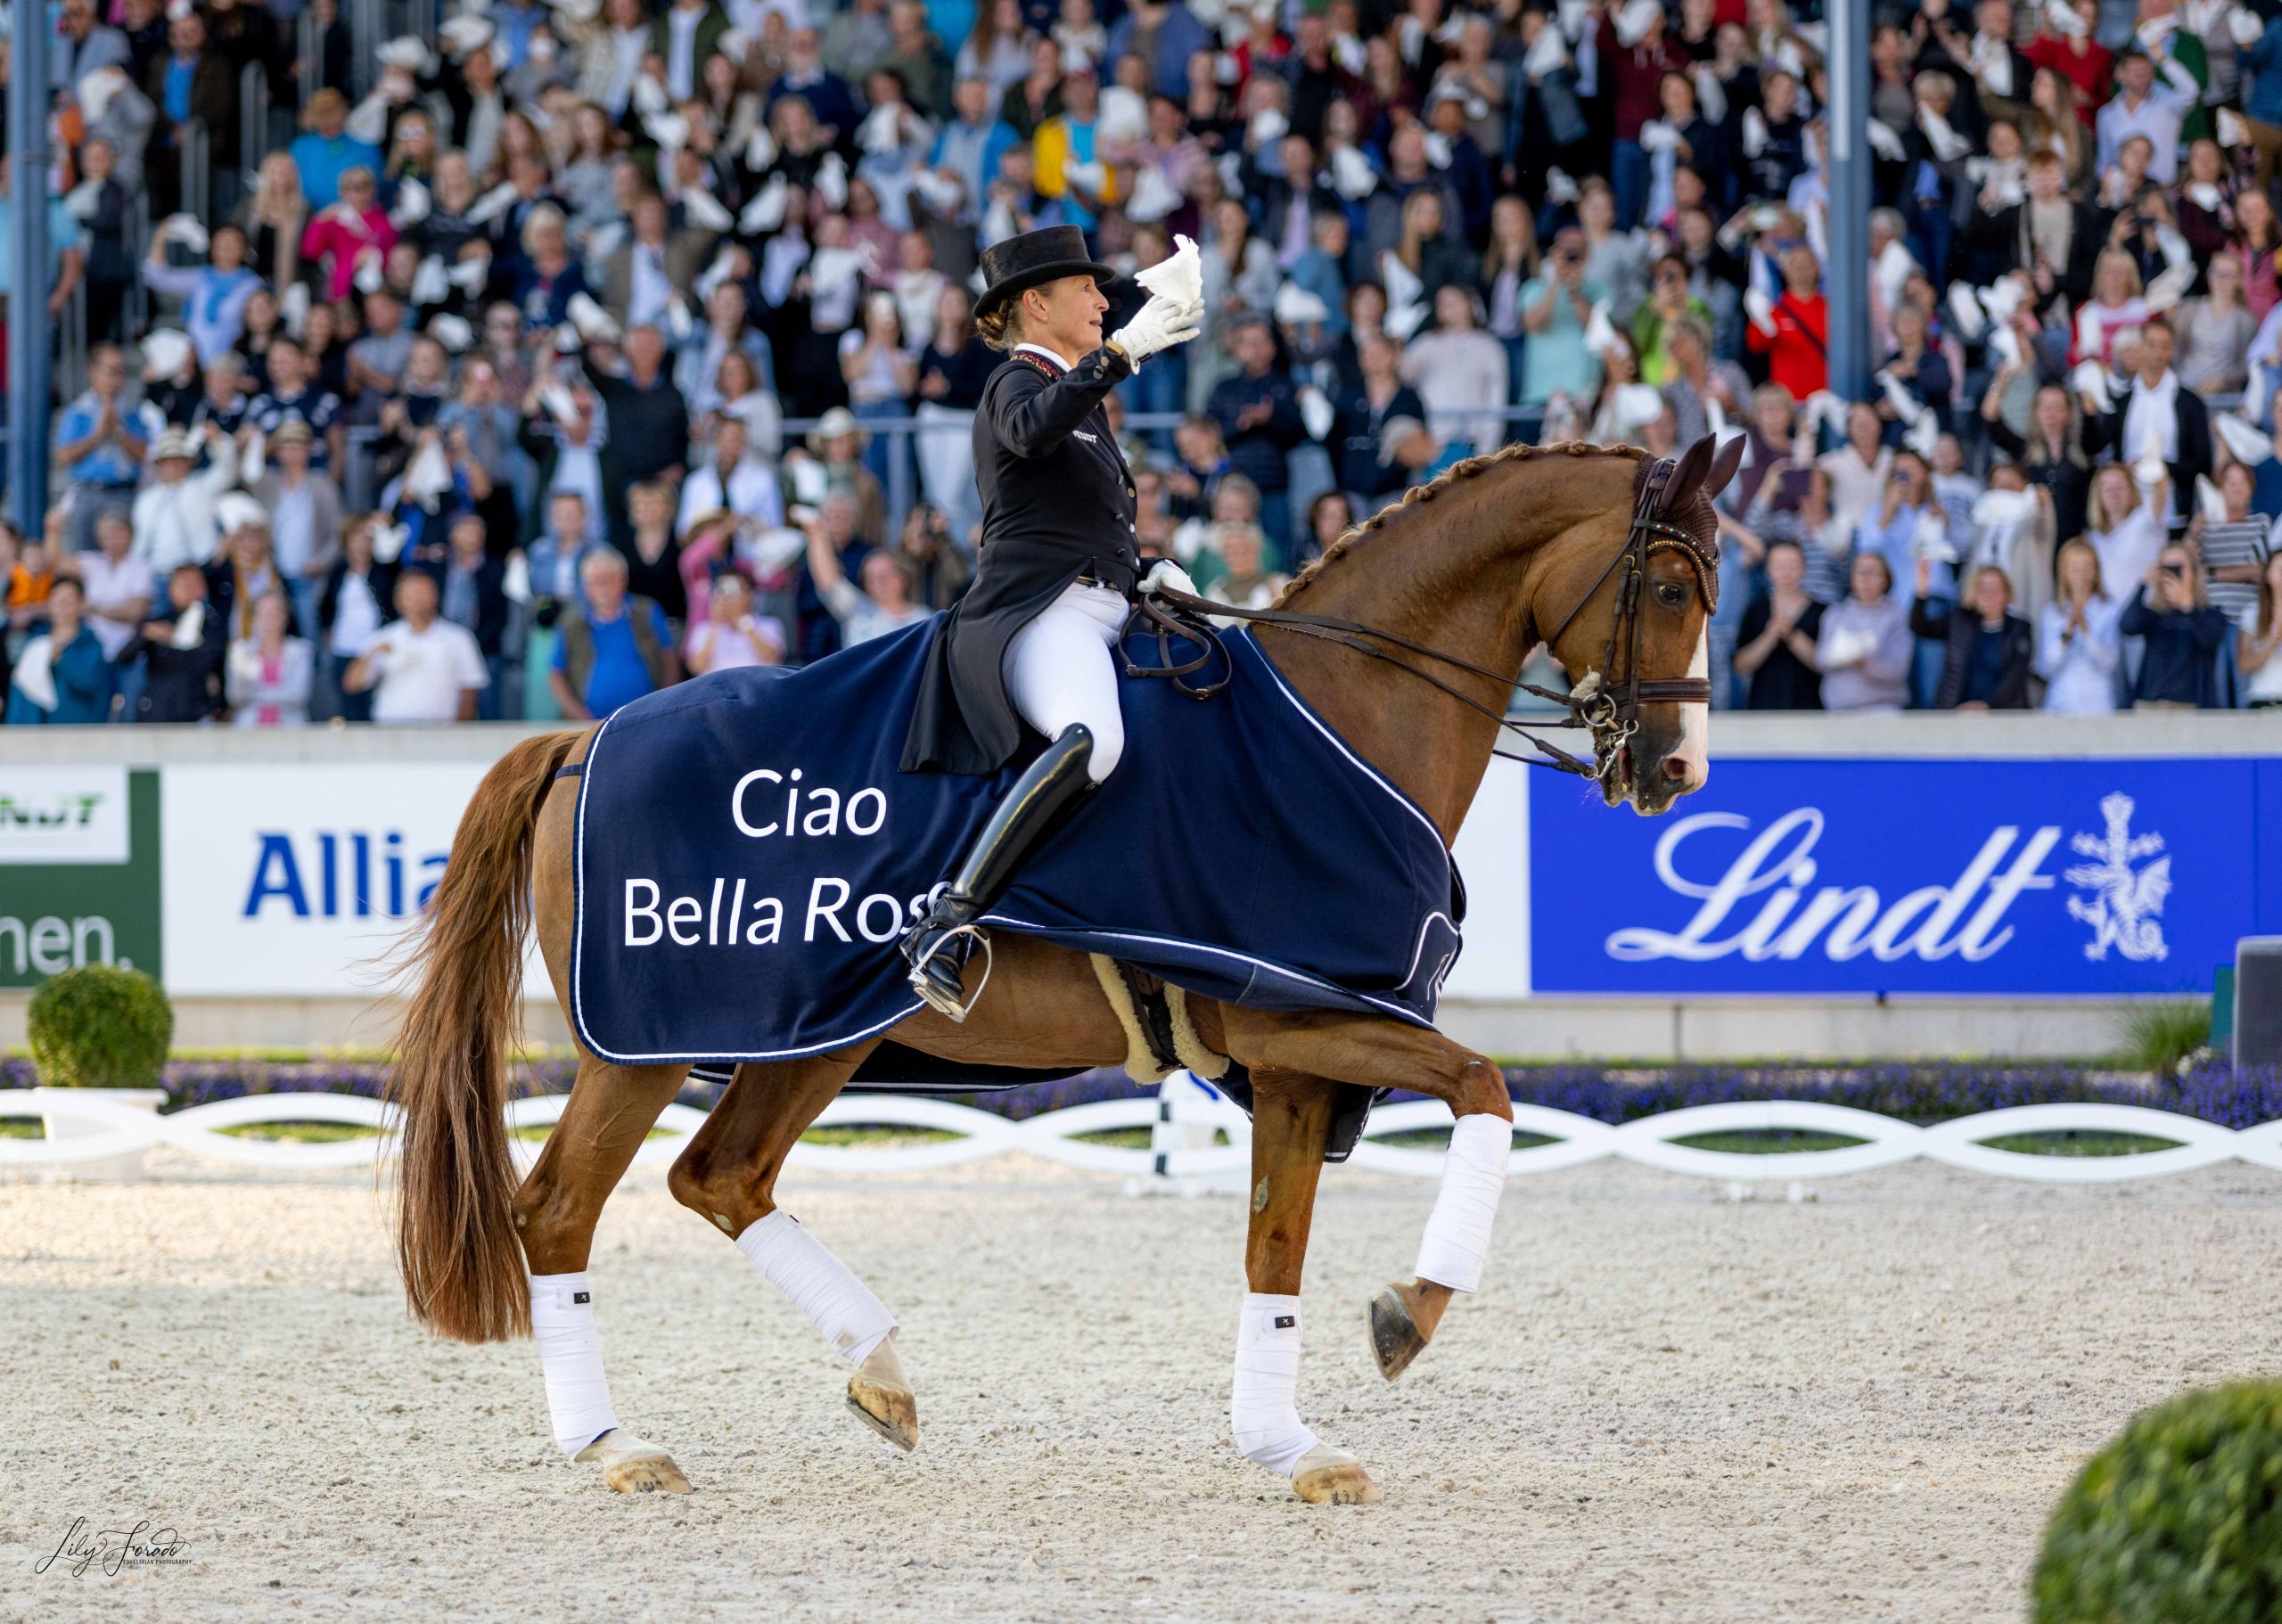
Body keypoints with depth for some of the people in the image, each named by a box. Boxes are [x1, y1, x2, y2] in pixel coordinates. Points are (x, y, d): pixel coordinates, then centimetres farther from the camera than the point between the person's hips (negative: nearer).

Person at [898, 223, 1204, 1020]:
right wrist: (1122, 351, -37)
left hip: (1097, 617, 11)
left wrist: (1143, 574, 19)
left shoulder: (1074, 390, 27)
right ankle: (950, 920, -43)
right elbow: (1033, 430, -29)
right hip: (1039, 616, -11)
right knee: (1092, 738, -37)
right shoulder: (1018, 384, -2)